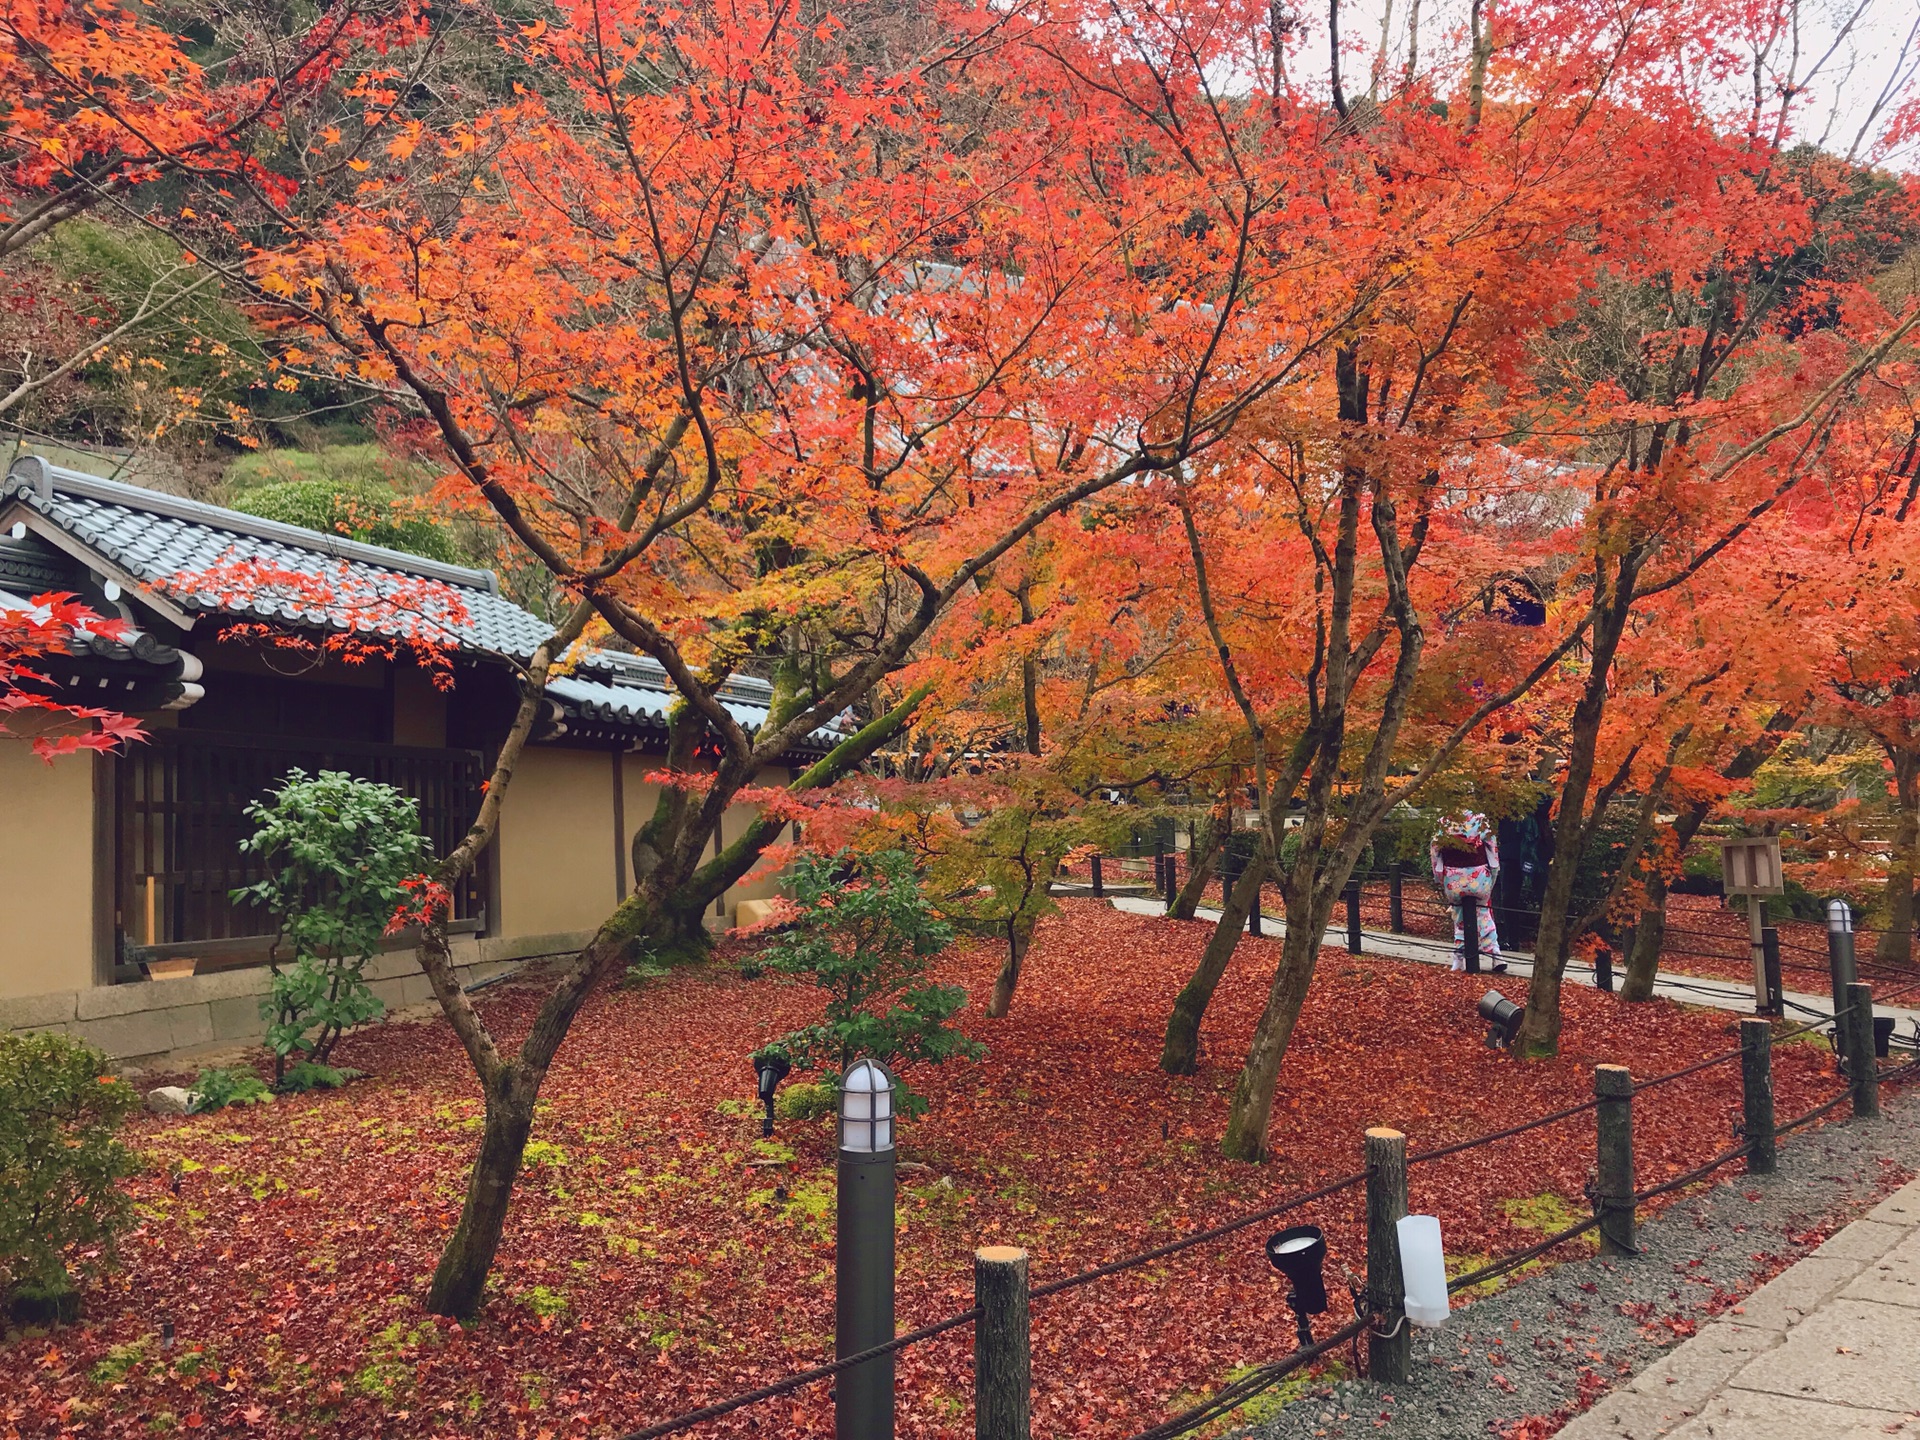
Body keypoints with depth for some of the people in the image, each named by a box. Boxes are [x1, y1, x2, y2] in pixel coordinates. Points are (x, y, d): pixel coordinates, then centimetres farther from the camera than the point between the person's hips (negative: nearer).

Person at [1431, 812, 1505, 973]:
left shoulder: (1443, 823, -2)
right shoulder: (1482, 821, -3)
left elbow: (1434, 852, 2)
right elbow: (1493, 849, 2)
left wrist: (1439, 881, 12)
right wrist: (1493, 878, 11)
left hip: (1453, 879, 0)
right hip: (1479, 877, 0)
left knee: (1459, 918, 13)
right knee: (1484, 916, 13)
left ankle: (1460, 959, 13)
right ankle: (1494, 955, 7)